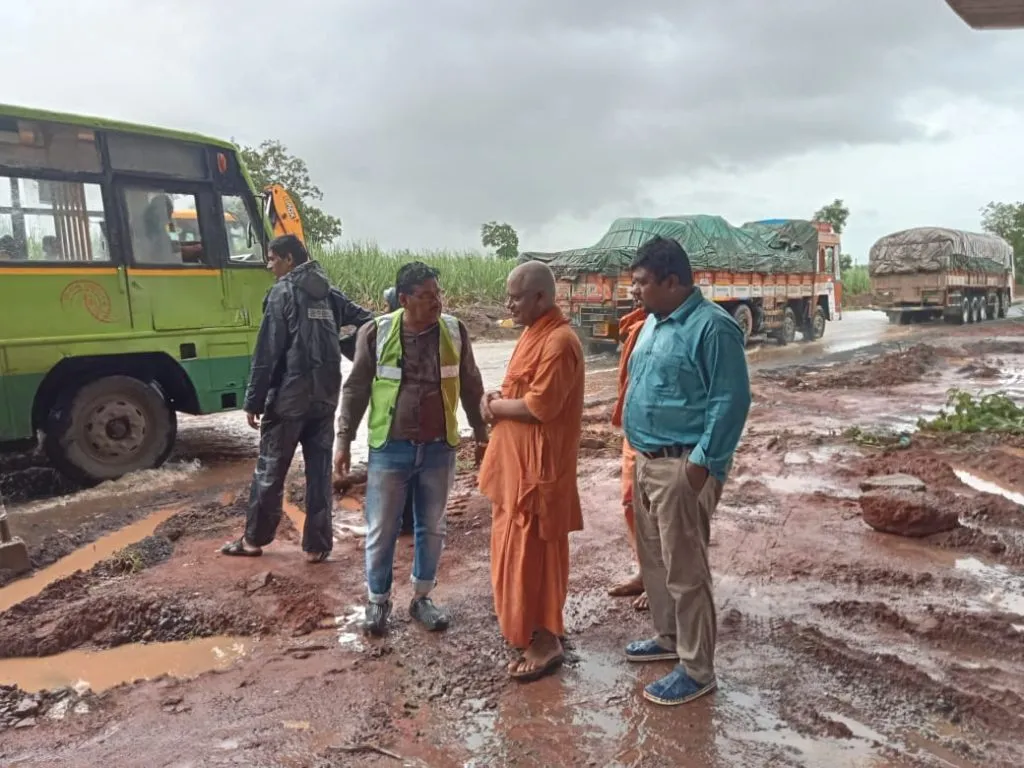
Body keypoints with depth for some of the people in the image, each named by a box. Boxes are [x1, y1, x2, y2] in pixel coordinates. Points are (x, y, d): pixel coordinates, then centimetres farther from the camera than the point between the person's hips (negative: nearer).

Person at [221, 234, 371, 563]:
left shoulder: (283, 292, -6)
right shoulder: (330, 293, 12)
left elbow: (267, 352, -10)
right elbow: (367, 322, 10)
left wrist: (254, 401, -8)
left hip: (289, 395, -5)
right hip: (325, 395, 5)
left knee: (270, 469, 8)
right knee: (320, 469, 8)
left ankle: (254, 539, 20)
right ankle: (318, 545, 10)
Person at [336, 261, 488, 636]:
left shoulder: (455, 331, -3)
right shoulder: (376, 332, -8)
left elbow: (471, 386, 9)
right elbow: (356, 389, 0)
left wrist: (481, 434, 12)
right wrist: (344, 439, 0)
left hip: (439, 449, 2)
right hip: (389, 448, -2)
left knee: (432, 528, 13)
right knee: (381, 530, 7)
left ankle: (422, 598, 31)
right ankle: (378, 600, 27)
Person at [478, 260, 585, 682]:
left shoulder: (559, 342, -20)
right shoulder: (535, 333, 12)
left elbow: (540, 406, -25)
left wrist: (498, 407, -10)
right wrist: (499, 399, 0)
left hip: (538, 464, -10)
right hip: (518, 460, 10)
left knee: (529, 550, -3)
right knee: (521, 545, 18)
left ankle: (545, 642, 10)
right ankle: (541, 625, 33)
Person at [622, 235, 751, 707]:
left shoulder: (712, 327, -18)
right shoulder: (654, 322, 12)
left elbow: (731, 401, -19)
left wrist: (701, 463, -20)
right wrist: (641, 453, 17)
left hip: (683, 466, -10)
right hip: (648, 460, 10)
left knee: (685, 570, -1)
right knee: (652, 558, 20)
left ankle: (697, 670, 13)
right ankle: (668, 637, 38)